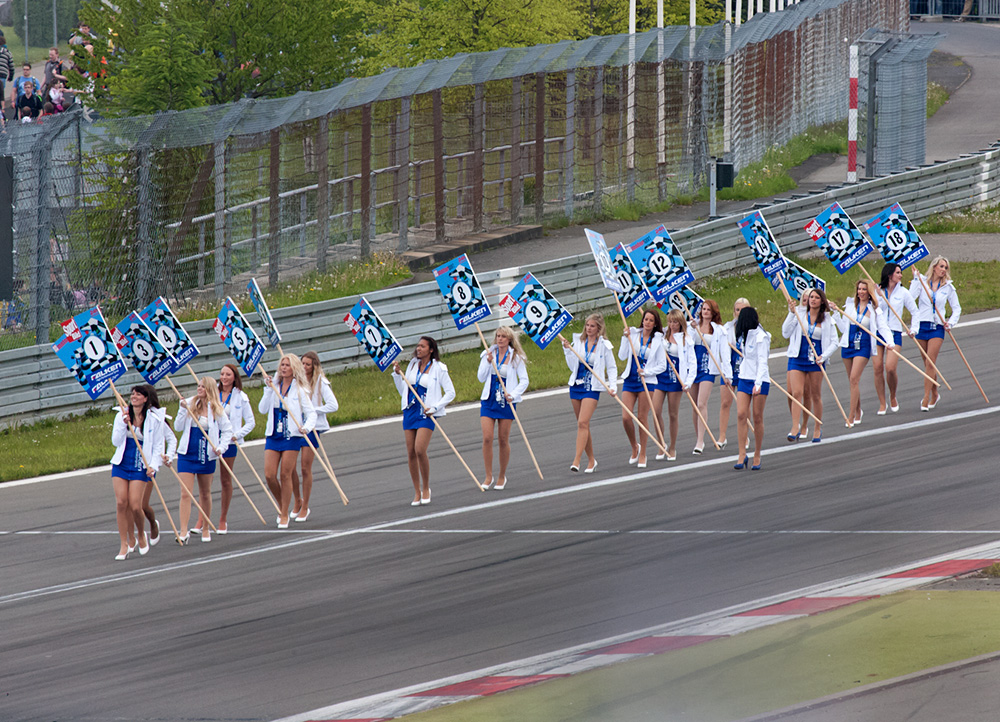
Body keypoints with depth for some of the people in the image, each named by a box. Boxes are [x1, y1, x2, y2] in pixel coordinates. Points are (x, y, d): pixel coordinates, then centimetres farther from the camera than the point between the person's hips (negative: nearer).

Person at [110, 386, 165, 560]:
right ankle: (125, 544, 2)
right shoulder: (121, 416, 5)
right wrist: (123, 424, -13)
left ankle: (141, 535, 19)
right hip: (121, 465, 3)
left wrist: (153, 466, -10)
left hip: (140, 467, -3)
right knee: (121, 503, -7)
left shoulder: (153, 420, -1)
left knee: (135, 506, -10)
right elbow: (116, 441, 1)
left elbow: (158, 446, 3)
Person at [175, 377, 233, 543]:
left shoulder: (217, 410, -1)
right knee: (185, 493, -10)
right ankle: (184, 531, -13)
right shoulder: (190, 404, 0)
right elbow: (178, 427, -1)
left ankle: (206, 528, 28)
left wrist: (221, 447, -8)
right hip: (187, 455, 0)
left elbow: (227, 430, 5)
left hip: (207, 455, 0)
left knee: (205, 493, 14)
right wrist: (183, 410, -13)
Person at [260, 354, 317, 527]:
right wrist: (269, 389, -10)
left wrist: (306, 427, -22)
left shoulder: (299, 390, -1)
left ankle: (284, 515, 7)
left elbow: (311, 413, -3)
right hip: (273, 435, 4)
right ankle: (282, 506, 20)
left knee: (285, 475, -3)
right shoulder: (275, 386, 8)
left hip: (292, 436, -4)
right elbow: (262, 409, -1)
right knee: (269, 475, -4)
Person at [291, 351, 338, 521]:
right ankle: (297, 502, 21)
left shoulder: (320, 383, -4)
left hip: (312, 427, -3)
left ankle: (305, 507, 9)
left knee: (306, 468, -2)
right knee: (290, 467, -2)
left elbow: (333, 405, -8)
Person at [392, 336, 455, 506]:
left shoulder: (438, 368, -3)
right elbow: (403, 391, 16)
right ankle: (417, 493, 11)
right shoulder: (412, 365, 13)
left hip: (426, 414, -5)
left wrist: (435, 407, -11)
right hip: (410, 411, 5)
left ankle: (426, 488, -2)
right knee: (411, 453, 2)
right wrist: (397, 374, 4)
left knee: (420, 450, -19)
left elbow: (450, 393, -1)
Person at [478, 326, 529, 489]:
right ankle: (489, 476, -2)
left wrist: (513, 394, -14)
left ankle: (502, 476, 16)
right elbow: (481, 378, 3)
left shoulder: (516, 358, -1)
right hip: (489, 400, 2)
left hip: (506, 402, -2)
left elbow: (524, 381, 1)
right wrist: (489, 362, -11)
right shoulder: (488, 354, 5)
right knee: (487, 438, -9)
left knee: (503, 440, 3)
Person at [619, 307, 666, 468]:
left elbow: (662, 366, 2)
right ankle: (634, 447, 18)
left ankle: (642, 455, 9)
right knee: (625, 417, -6)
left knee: (642, 417, -1)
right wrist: (625, 338, -9)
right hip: (630, 380, 2)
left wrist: (646, 371, -12)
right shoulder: (633, 334, 5)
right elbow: (622, 356, -2)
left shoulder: (657, 341, 2)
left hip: (647, 381, -2)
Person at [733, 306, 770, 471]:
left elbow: (762, 362, -19)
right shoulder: (744, 335, 11)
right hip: (744, 379, 6)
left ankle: (757, 457, 8)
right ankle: (742, 454, -9)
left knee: (757, 417, 0)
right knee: (741, 415, -7)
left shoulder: (760, 337, -12)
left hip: (760, 381, -6)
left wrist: (758, 383, -28)